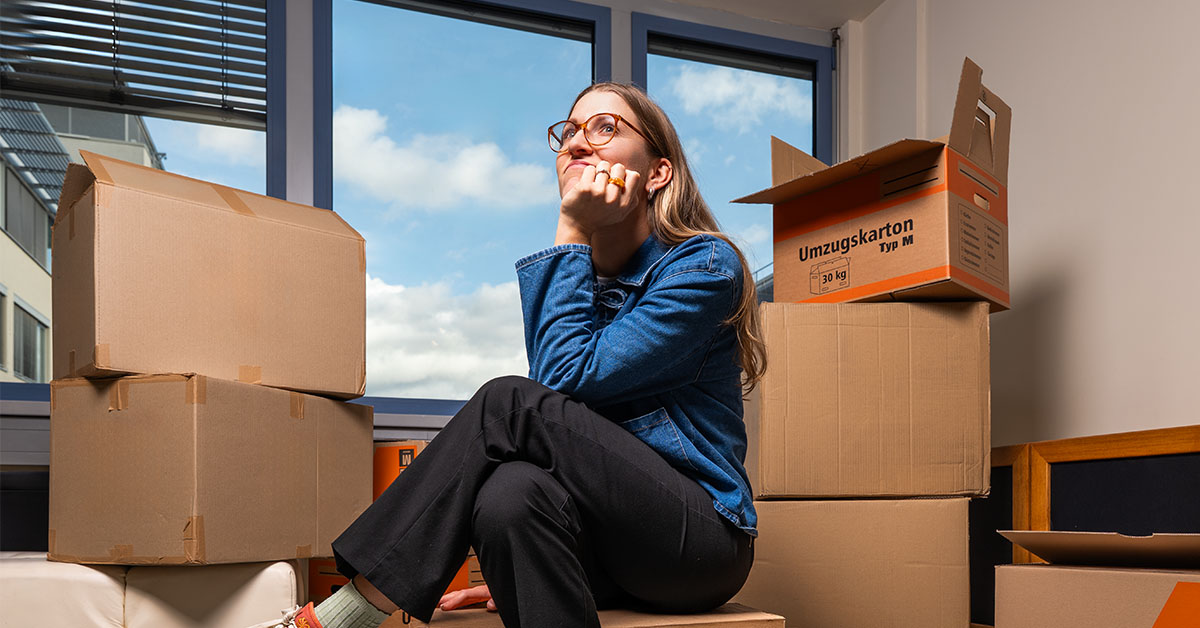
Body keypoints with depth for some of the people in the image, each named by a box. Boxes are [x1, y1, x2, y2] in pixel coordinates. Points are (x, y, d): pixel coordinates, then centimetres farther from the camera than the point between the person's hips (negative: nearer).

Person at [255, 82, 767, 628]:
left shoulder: (704, 265, -8)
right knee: (510, 492, -33)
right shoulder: (564, 275, 12)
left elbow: (567, 382, -18)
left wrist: (572, 234, -13)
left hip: (702, 540, -4)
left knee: (509, 403, -25)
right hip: (607, 540, 5)